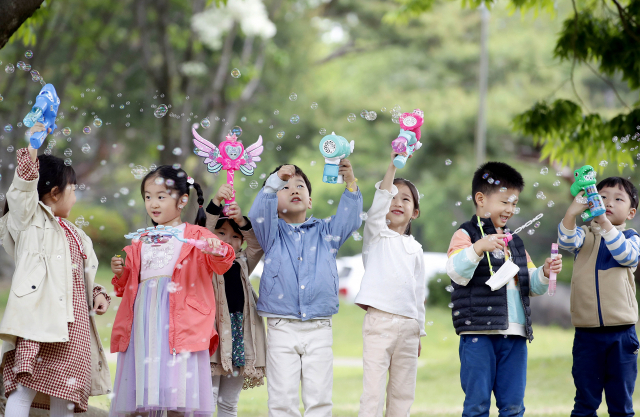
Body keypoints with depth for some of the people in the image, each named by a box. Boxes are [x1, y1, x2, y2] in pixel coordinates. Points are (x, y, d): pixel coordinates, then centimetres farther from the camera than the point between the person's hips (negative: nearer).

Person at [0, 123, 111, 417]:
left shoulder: (74, 234, 28)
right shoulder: (29, 218, 6)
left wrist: (97, 294, 11)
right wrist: (31, 150, -28)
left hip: (73, 320, 7)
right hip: (40, 316, -7)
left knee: (64, 393, 4)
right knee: (25, 383, -17)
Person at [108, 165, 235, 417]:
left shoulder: (195, 236, 6)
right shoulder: (141, 242, 20)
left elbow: (220, 265, -10)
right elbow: (128, 286, 25)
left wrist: (217, 251, -31)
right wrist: (121, 274, 4)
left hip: (178, 322, -5)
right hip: (144, 321, 5)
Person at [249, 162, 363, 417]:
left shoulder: (325, 232, 12)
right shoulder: (272, 233, 8)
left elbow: (349, 220, -3)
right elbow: (259, 214, -11)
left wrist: (350, 183, -15)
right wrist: (275, 180, -21)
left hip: (319, 330, 1)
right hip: (281, 329, -1)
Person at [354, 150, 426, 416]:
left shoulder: (415, 249, 15)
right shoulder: (377, 235, 4)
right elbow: (379, 203, -13)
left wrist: (419, 331, 17)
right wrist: (393, 165, -23)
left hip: (408, 324, 5)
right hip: (379, 321, -4)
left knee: (403, 394, 7)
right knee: (373, 390, -10)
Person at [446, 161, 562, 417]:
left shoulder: (515, 243, 22)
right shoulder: (466, 234, 0)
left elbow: (532, 285, 26)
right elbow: (457, 272, -16)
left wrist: (545, 273, 6)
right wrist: (479, 248, -30)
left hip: (514, 333, 7)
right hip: (478, 332, -6)